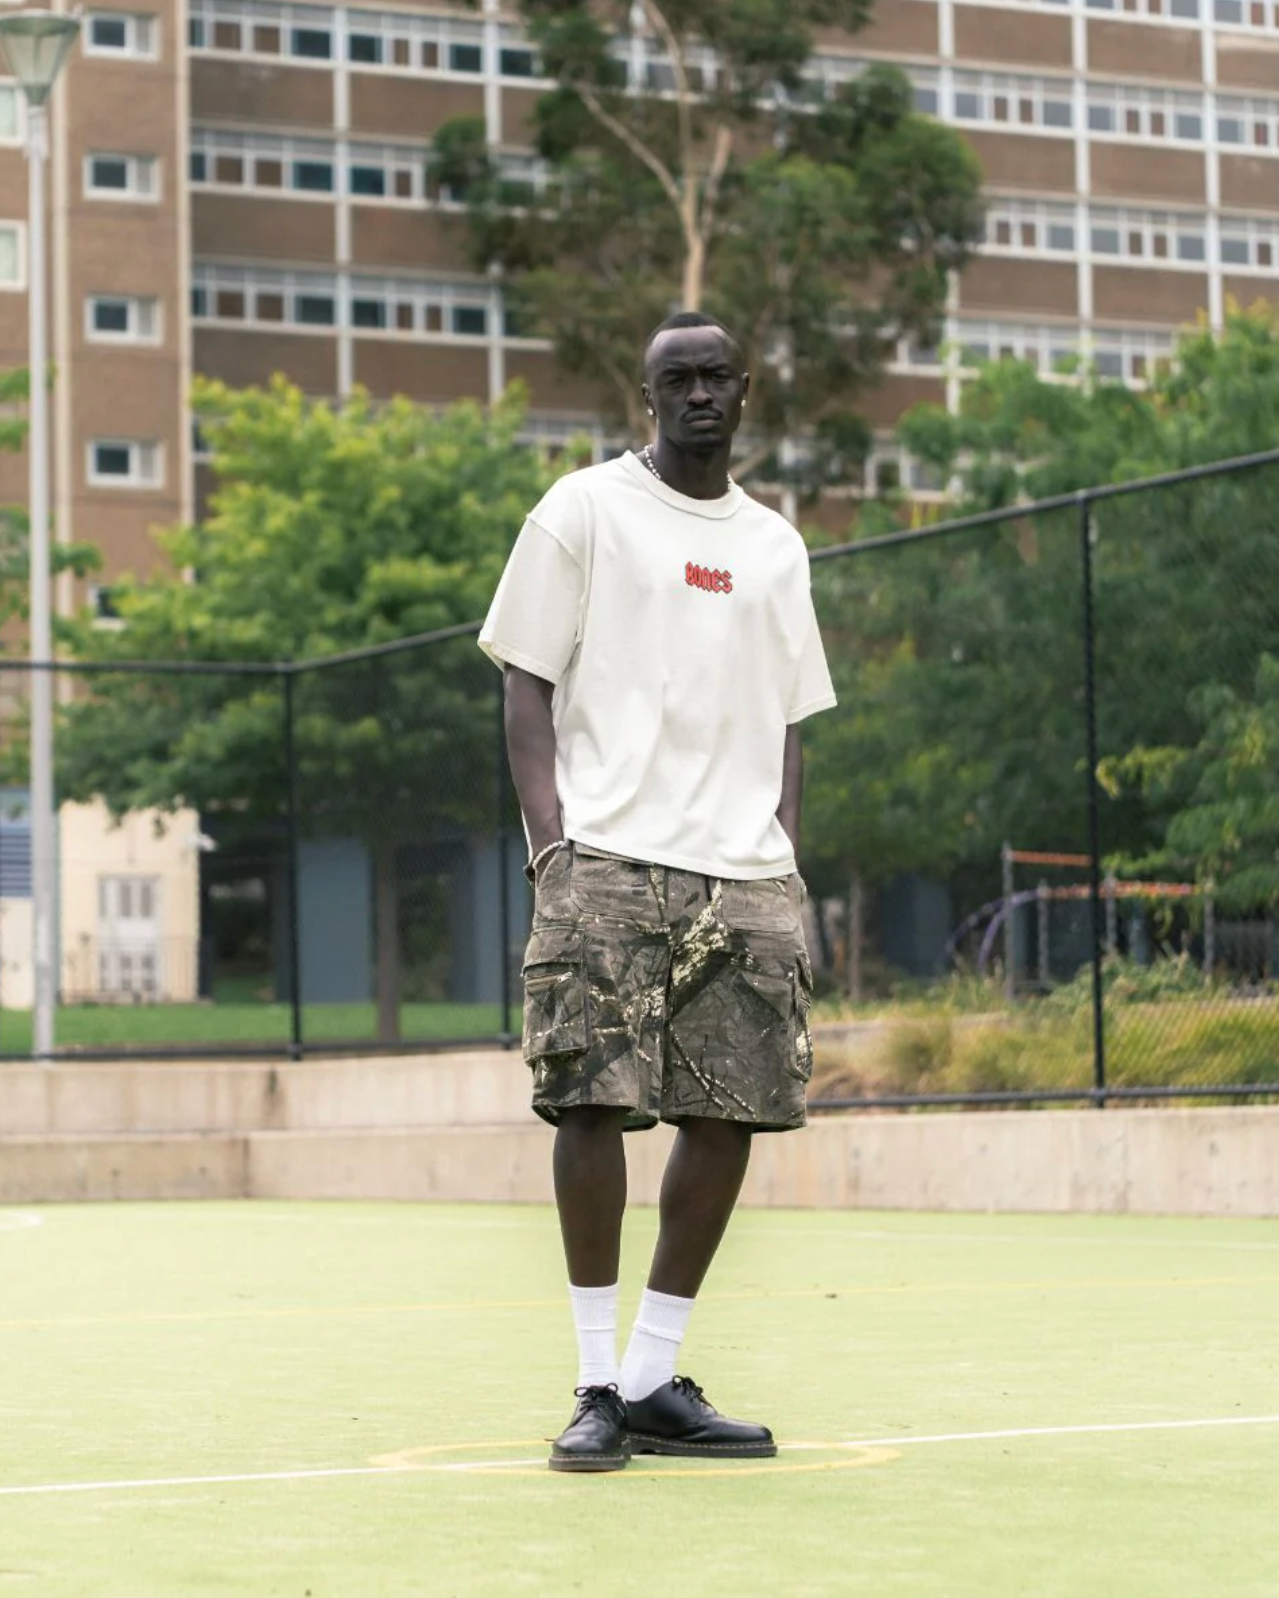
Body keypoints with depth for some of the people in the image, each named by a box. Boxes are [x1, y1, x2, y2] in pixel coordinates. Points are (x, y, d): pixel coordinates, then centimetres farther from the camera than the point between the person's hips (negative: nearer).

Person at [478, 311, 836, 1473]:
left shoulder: (774, 546, 19)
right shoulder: (585, 510, 5)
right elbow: (529, 689, 1)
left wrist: (786, 863, 8)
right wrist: (551, 842, -10)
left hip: (746, 878, 5)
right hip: (610, 862, -5)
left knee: (726, 1118, 1)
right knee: (595, 1105, -10)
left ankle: (656, 1381, 11)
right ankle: (599, 1387, -2)